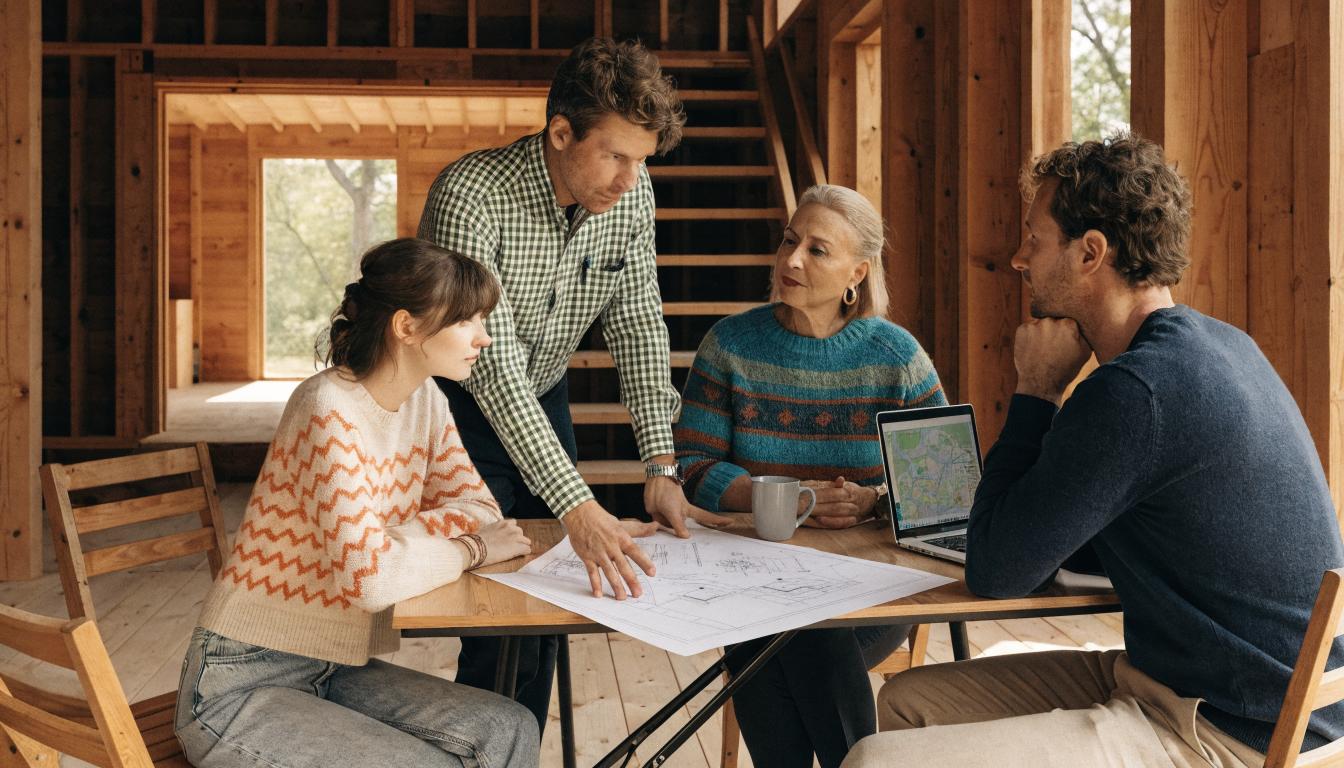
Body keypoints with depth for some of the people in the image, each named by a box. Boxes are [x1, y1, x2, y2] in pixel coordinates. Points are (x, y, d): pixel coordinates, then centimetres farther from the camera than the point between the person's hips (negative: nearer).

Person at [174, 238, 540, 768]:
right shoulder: (330, 408, -23)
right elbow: (371, 575, -31)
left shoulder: (424, 401, 1)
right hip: (240, 689, -6)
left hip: (334, 668, 7)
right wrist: (471, 549, -15)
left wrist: (394, 534, -15)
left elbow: (480, 509, 3)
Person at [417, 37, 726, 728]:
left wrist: (660, 466, -15)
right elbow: (491, 364, -36)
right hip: (462, 407, -5)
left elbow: (638, 326, -6)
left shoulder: (631, 196, -13)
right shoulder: (471, 197, -31)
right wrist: (578, 507, -43)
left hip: (544, 402, 6)